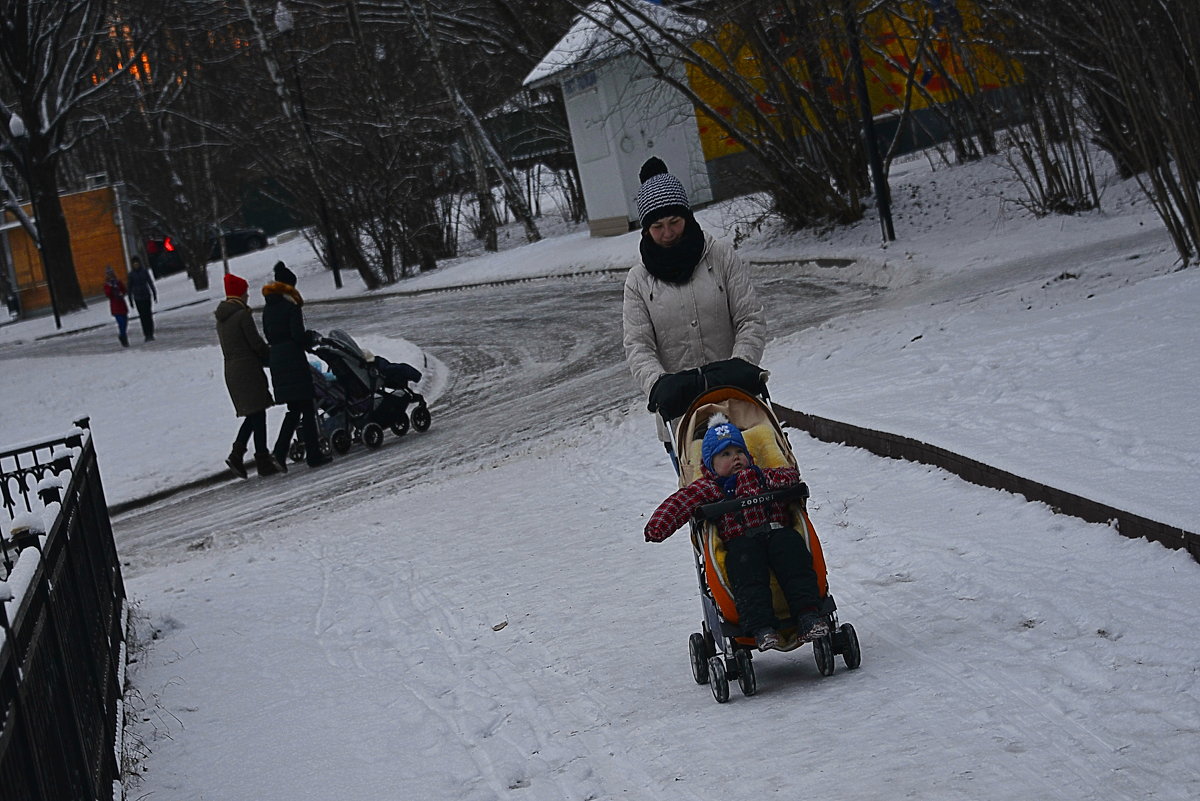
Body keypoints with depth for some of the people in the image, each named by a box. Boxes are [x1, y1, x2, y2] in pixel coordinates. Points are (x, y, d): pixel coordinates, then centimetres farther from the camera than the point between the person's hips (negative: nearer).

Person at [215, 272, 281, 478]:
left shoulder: (221, 318, 13)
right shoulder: (242, 315, -13)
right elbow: (256, 343, -13)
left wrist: (264, 358, 15)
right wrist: (273, 358, 4)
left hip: (231, 370, 8)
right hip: (248, 369, -8)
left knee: (252, 415, 14)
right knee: (258, 414, -2)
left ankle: (236, 454, 2)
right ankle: (263, 461, 1)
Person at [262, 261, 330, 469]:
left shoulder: (268, 308, 13)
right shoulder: (291, 305, -10)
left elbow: (268, 336, 15)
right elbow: (298, 335, -16)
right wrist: (311, 336, 2)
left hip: (276, 361, 7)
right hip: (294, 360, -7)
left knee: (294, 410, 14)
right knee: (307, 408, 0)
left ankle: (280, 451, 3)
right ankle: (313, 454, 0)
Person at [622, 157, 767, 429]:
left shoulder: (721, 257, 4)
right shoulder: (638, 280, 6)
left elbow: (751, 320, 2)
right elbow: (637, 346, -1)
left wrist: (740, 365, -15)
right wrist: (658, 384, -20)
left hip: (732, 390, 0)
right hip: (678, 401, 0)